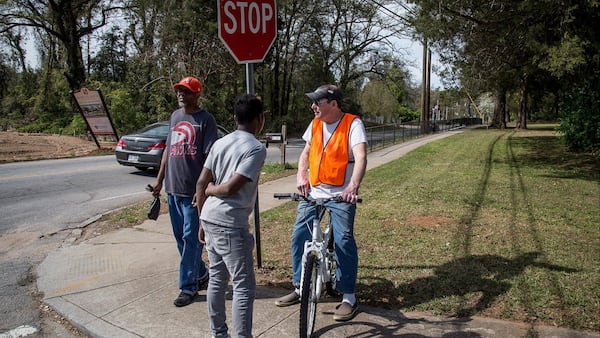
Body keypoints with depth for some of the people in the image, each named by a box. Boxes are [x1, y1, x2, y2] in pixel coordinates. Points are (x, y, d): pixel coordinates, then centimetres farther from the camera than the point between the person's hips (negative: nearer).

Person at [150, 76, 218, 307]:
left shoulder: (205, 119, -7)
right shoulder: (174, 116, 13)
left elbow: (209, 156, -11)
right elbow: (168, 149, 18)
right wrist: (159, 180, 16)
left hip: (193, 191, -7)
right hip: (172, 188, 7)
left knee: (191, 238, -1)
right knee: (180, 237, 14)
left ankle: (188, 286, 11)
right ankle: (201, 275, 31)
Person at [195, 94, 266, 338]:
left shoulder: (220, 143, 10)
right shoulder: (256, 148, -11)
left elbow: (201, 183, 9)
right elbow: (230, 188, -19)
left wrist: (203, 220, 17)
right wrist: (212, 190, 2)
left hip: (209, 219, 8)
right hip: (231, 225, -8)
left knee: (217, 279, 19)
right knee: (244, 287, 1)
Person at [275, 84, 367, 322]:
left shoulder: (353, 124, -10)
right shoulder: (316, 124, 8)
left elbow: (360, 157, -22)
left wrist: (353, 186, -38)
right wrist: (300, 175, -1)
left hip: (341, 195, -6)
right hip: (312, 192, 6)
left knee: (344, 240, -13)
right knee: (298, 236, 3)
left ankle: (349, 298, 2)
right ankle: (300, 288, 20)